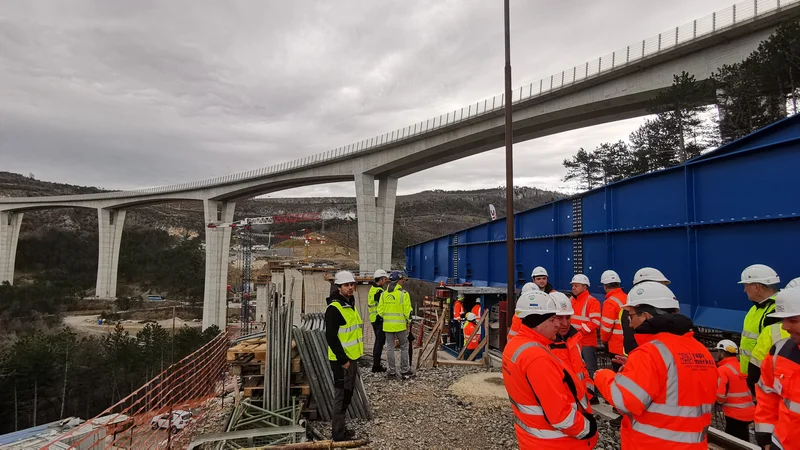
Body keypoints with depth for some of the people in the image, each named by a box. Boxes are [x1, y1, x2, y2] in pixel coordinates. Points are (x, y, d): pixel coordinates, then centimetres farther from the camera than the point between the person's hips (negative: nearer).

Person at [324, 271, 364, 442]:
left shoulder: (350, 305, 12)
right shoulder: (334, 308, -19)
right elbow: (331, 337, -23)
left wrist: (351, 358, 18)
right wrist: (343, 360, -22)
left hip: (351, 358, 9)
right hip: (342, 360, -9)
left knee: (347, 395, 17)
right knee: (341, 396, 0)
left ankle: (340, 429, 30)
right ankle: (338, 433, 12)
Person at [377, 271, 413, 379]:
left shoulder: (384, 294, 2)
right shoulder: (403, 294, -11)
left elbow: (380, 310, 3)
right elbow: (407, 311, -11)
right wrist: (408, 320, 6)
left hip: (387, 325, 4)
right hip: (400, 325, -4)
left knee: (390, 348, 10)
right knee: (404, 347, 11)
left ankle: (392, 372, 16)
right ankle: (404, 371, 14)